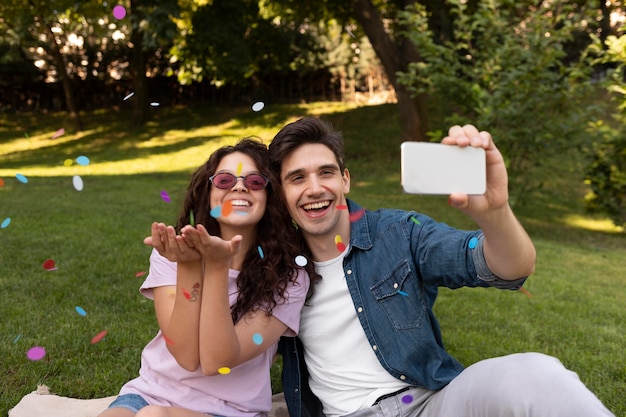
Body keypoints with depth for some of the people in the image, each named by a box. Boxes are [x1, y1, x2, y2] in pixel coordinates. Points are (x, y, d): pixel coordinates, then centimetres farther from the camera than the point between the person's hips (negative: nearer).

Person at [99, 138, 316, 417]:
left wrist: (218, 267, -27)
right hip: (150, 394, 2)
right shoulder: (171, 254, -4)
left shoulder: (288, 275, -9)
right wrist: (188, 265, -25)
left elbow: (216, 362, -18)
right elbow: (188, 356, -15)